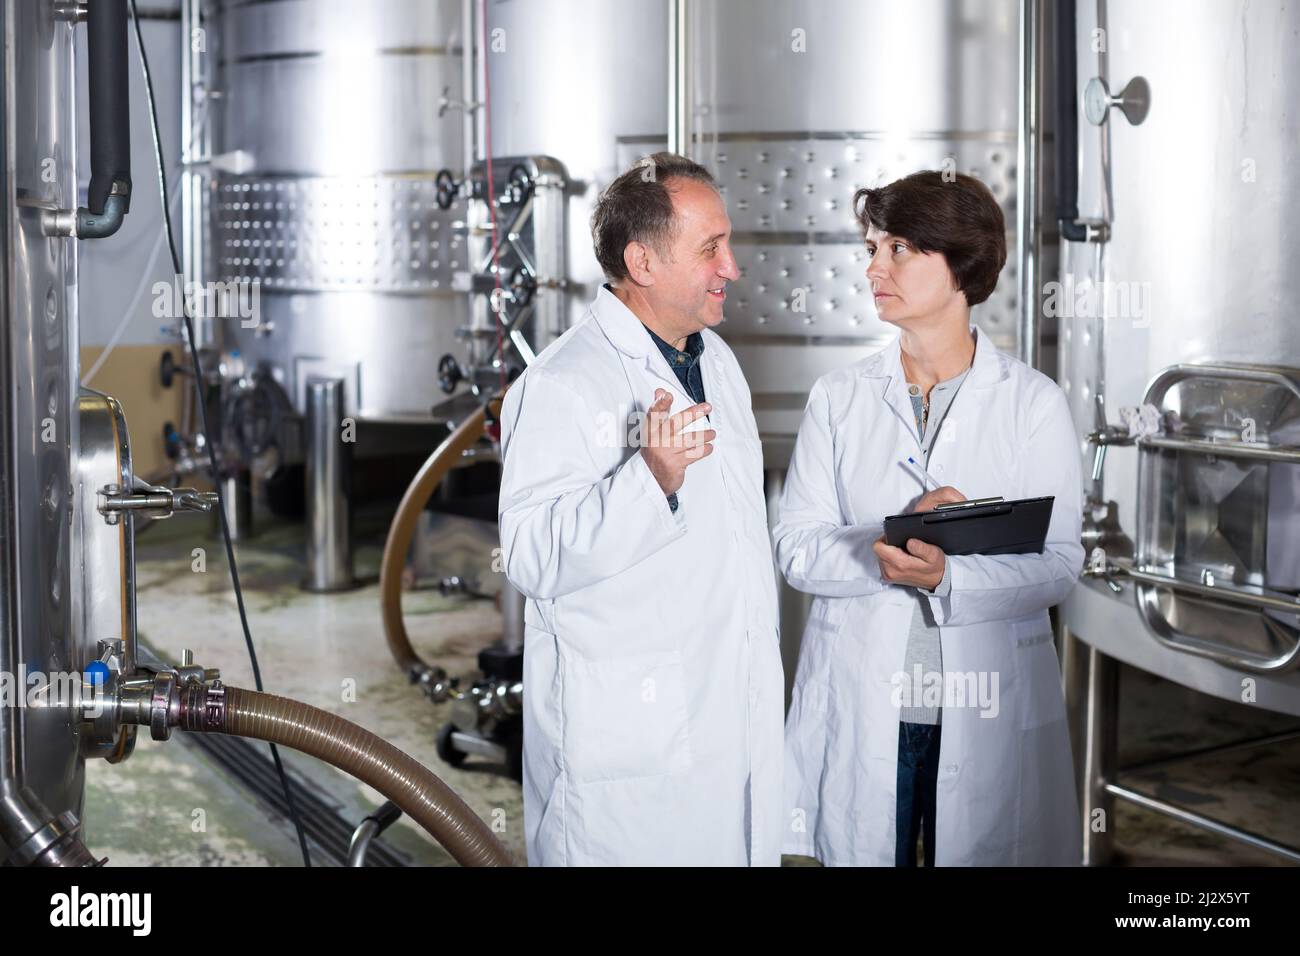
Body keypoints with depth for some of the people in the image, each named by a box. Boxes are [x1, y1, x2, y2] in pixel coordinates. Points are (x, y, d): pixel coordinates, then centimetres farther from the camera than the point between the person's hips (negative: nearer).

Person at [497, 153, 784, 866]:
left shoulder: (718, 360, 13)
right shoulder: (560, 385, -15)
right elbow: (531, 559, -24)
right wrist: (652, 476, -35)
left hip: (740, 722, 8)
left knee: (742, 849, 13)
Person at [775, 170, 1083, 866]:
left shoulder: (1033, 403, 0)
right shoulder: (838, 399, 6)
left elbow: (1059, 564, -7)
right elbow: (795, 548, -1)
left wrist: (946, 576, -24)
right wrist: (890, 545, -20)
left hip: (989, 721, -1)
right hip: (858, 710, 1)